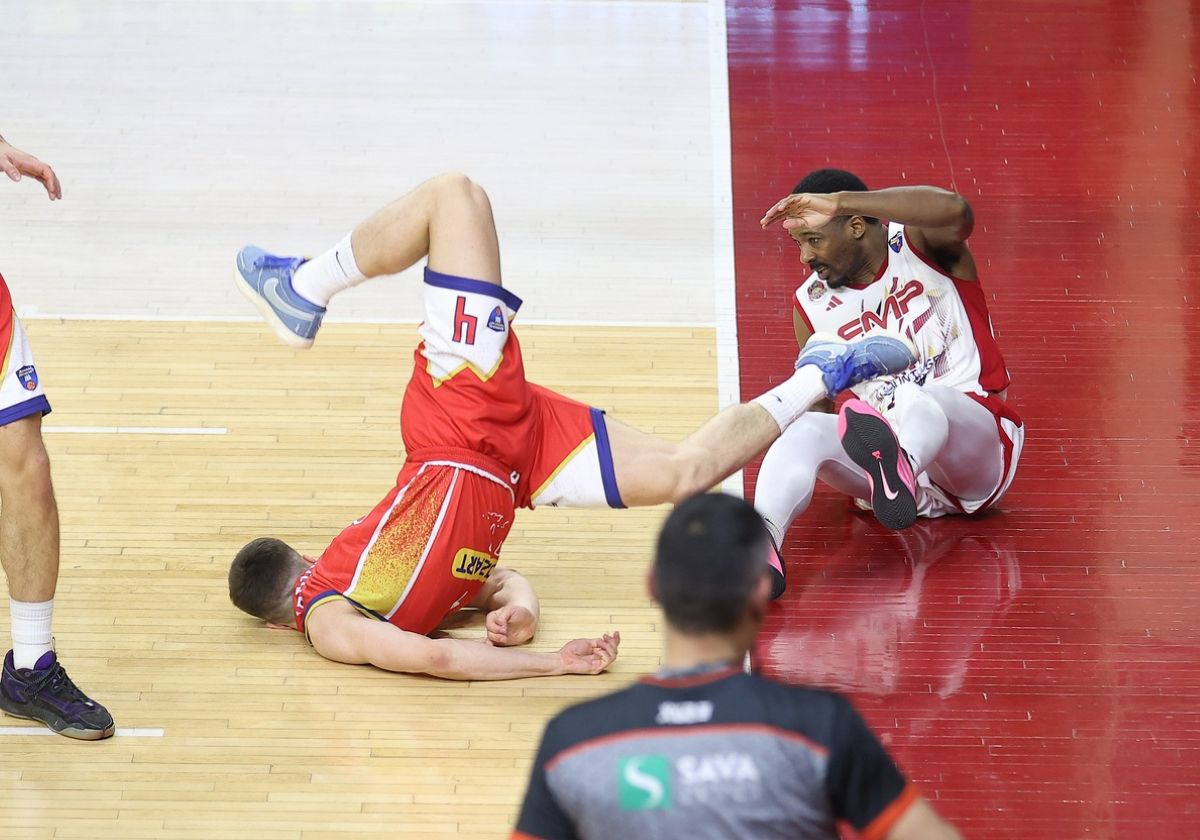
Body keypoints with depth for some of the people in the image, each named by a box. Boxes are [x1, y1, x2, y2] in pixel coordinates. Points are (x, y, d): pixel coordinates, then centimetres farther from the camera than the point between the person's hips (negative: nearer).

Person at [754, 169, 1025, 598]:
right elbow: (816, 402, 17)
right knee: (802, 428, -26)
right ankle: (759, 546, -55)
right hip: (890, 448, 4)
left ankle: (899, 472, -75)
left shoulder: (919, 243, -3)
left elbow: (956, 211, -29)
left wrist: (837, 201, -30)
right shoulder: (812, 303, 9)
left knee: (919, 402, -38)